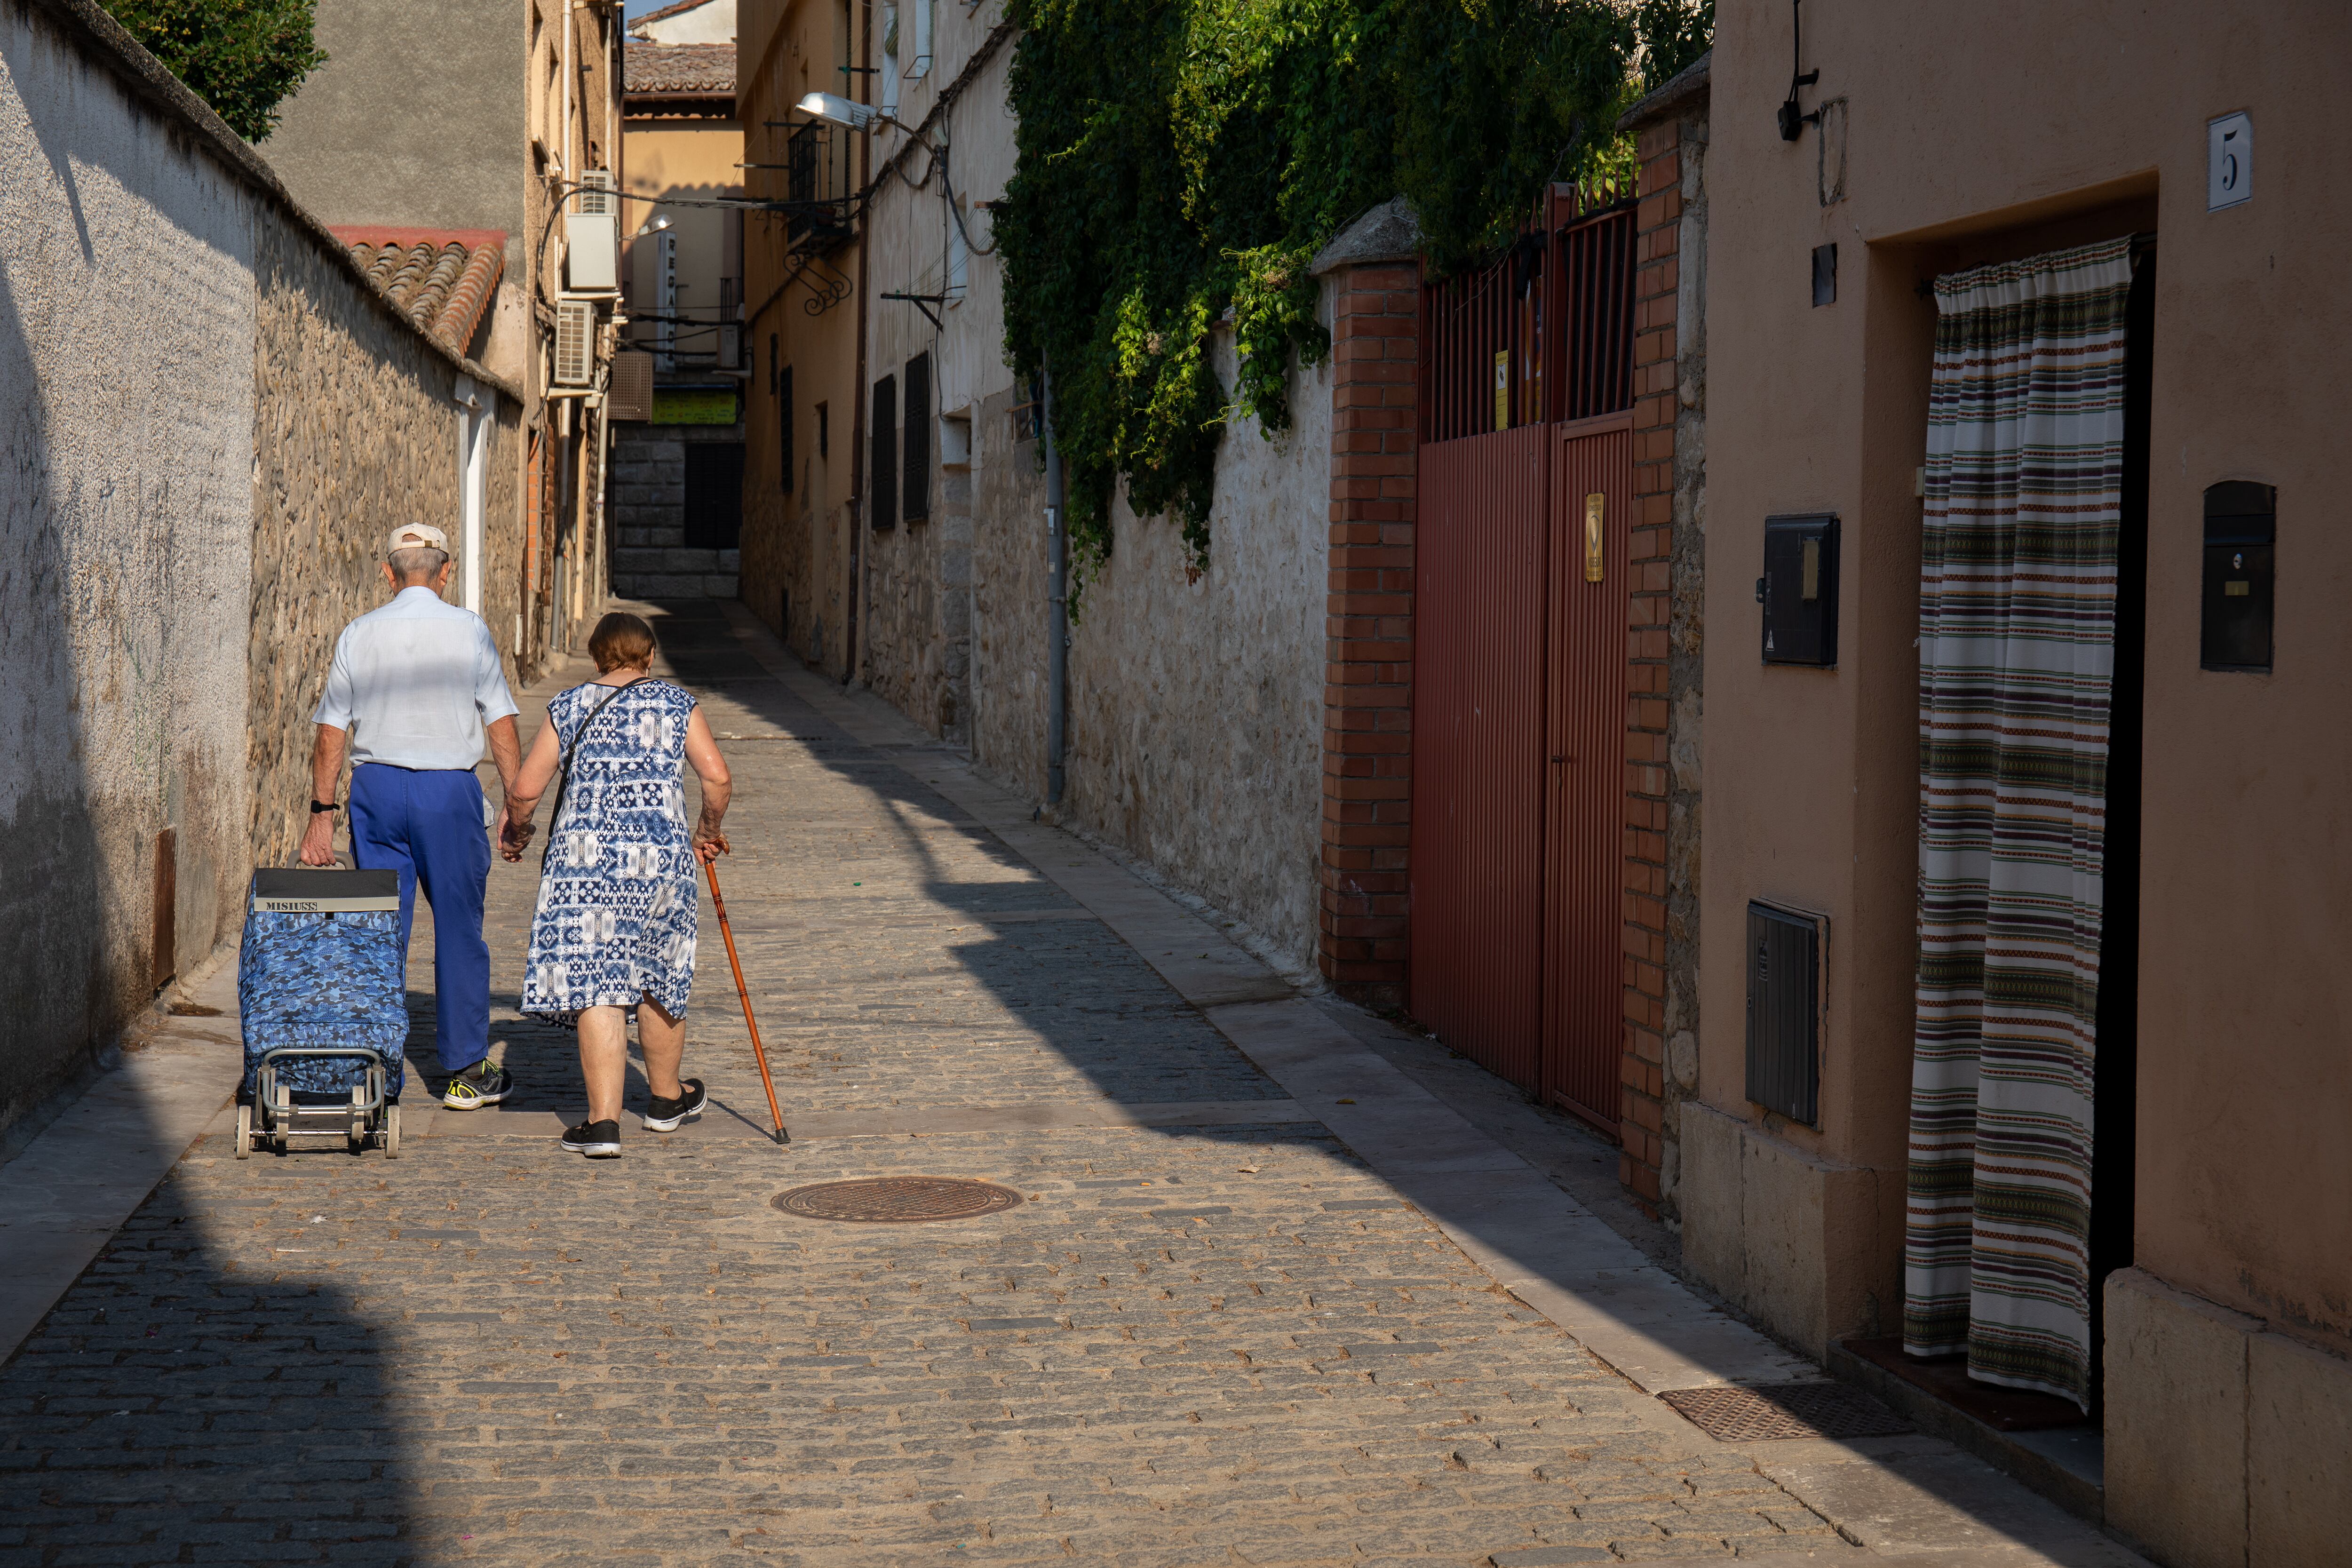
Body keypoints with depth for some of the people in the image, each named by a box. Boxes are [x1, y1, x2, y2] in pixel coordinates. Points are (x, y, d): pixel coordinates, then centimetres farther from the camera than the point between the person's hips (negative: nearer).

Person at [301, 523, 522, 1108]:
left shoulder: (359, 635, 2)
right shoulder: (469, 631, -3)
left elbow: (331, 731, 2)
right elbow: (501, 725, -3)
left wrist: (322, 811, 8)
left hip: (376, 788, 2)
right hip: (449, 789, -2)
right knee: (458, 932, 6)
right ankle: (467, 1072, 11)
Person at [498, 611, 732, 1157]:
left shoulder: (568, 708, 7)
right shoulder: (676, 703, 8)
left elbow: (526, 790, 4)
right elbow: (718, 778, 0)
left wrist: (514, 831, 24)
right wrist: (708, 832, 18)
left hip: (586, 857, -1)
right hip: (662, 855, 1)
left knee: (597, 988, -4)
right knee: (659, 980, 18)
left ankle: (603, 1121, -11)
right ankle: (666, 1099, 35)